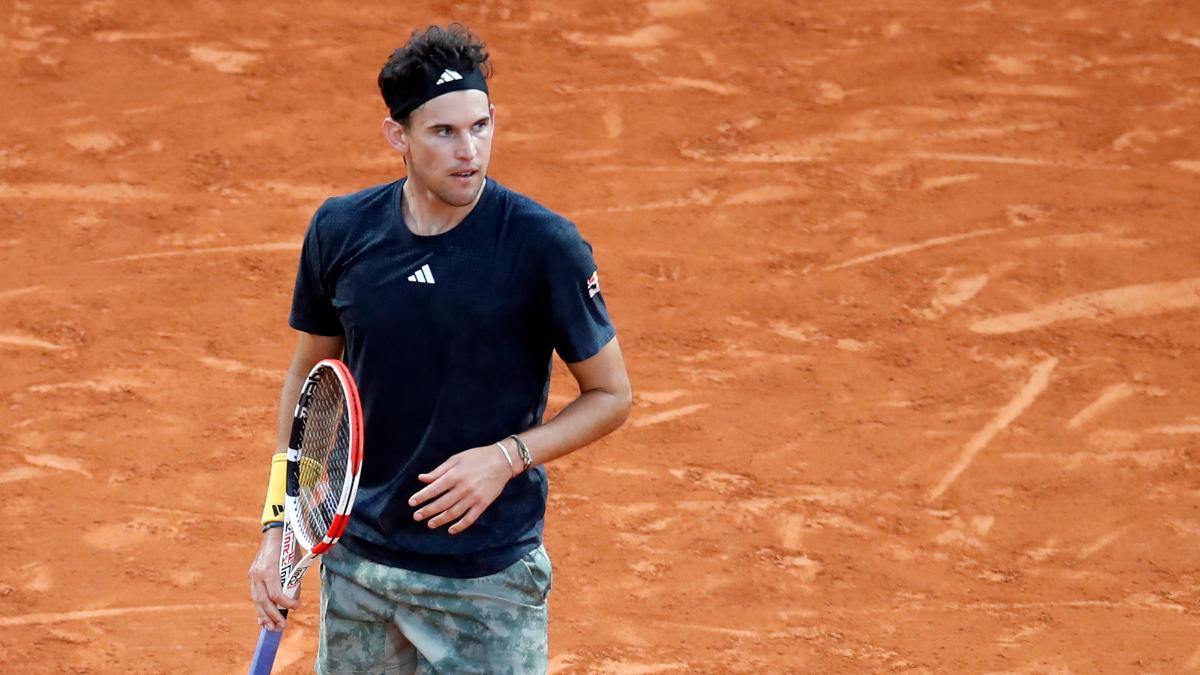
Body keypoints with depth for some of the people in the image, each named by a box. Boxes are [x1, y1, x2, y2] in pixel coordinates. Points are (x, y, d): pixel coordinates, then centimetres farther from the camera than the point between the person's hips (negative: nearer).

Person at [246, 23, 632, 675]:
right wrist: (277, 525, 4)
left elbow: (610, 394, -5)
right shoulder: (339, 230, -4)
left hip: (486, 579, -3)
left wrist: (509, 456, -20)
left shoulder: (545, 246, -15)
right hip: (356, 561, 4)